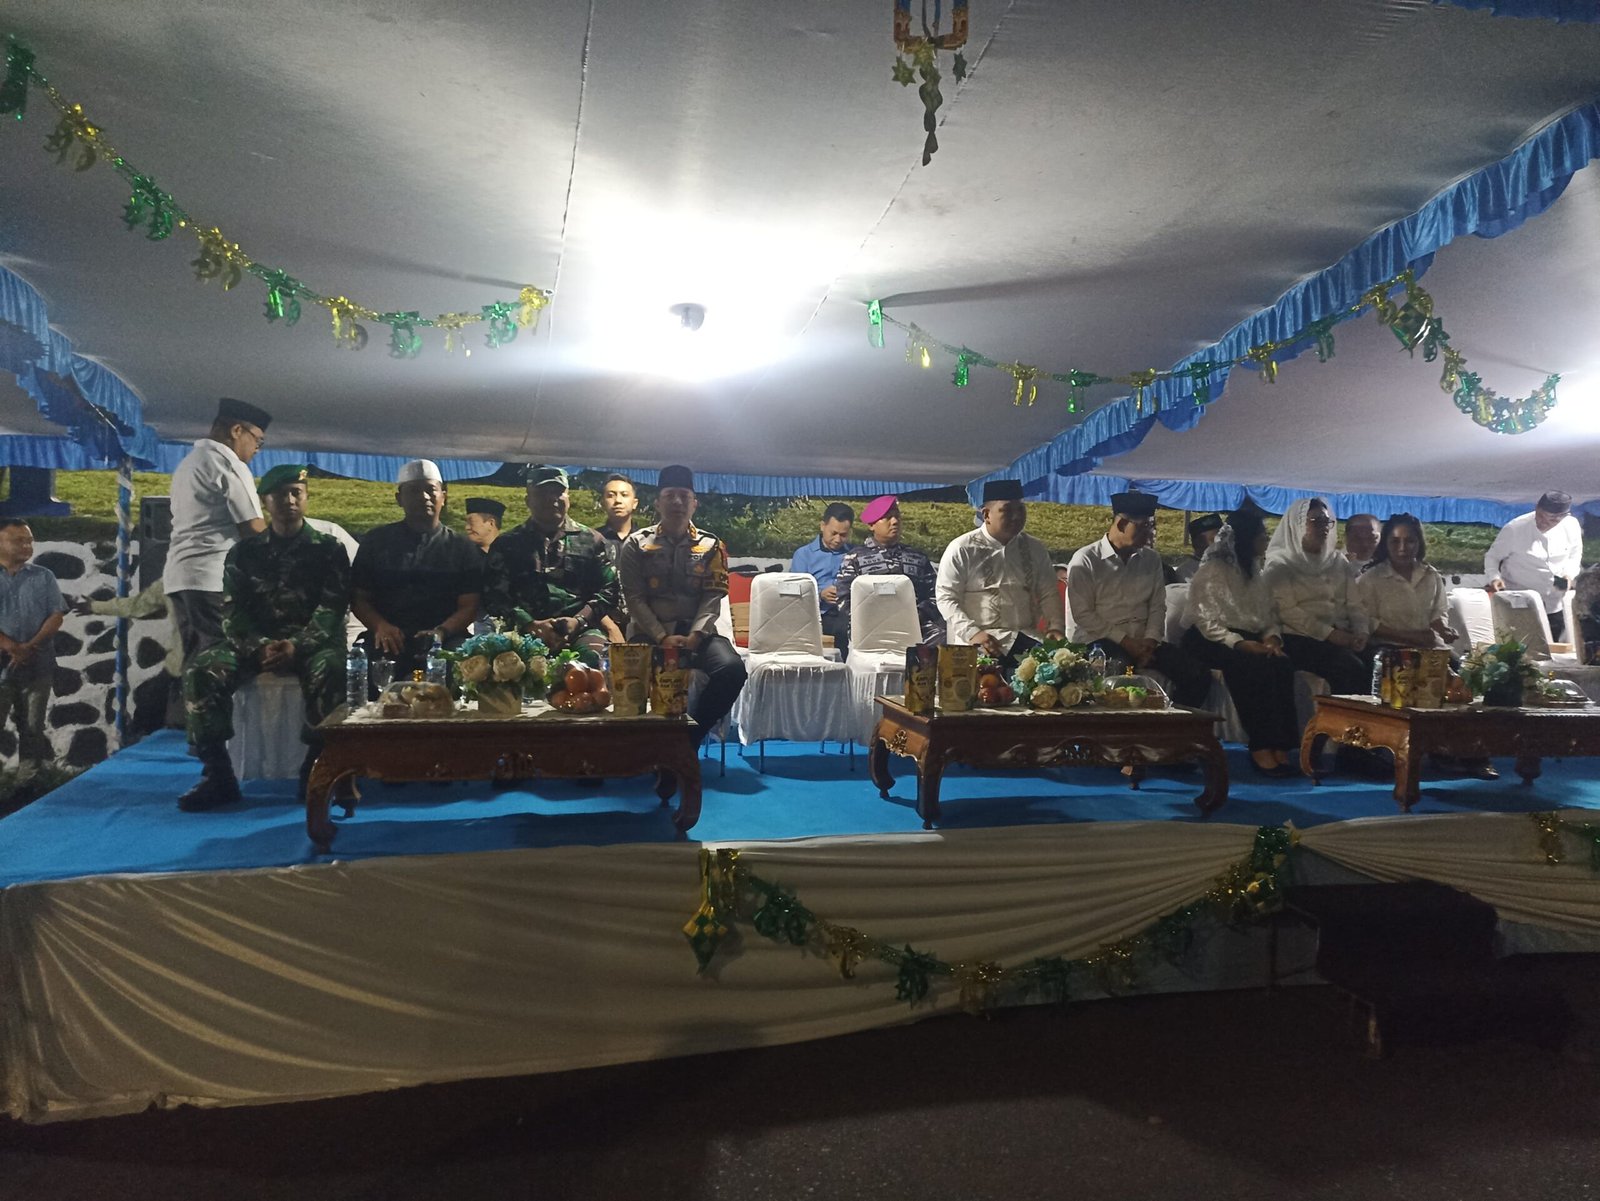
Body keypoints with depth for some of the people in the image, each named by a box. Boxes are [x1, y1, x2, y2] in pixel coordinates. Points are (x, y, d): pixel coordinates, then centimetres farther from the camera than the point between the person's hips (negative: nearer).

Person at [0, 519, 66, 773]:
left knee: (32, 727, 8)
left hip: (37, 665, 2)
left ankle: (31, 773, 15)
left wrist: (30, 646, -11)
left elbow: (57, 615, 2)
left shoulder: (43, 576, 7)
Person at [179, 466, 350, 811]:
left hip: (311, 642, -3)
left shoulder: (328, 549, 6)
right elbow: (232, 612, 4)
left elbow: (332, 609, -5)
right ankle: (217, 774, -19)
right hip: (254, 642, 3)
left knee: (328, 670, -37)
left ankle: (317, 768, -23)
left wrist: (297, 646, -23)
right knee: (202, 671, -25)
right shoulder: (244, 553, 13)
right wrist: (261, 647, -17)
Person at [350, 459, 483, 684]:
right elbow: (359, 597, 15)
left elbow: (469, 606, 6)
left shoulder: (462, 548, 13)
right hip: (387, 643, 1)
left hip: (443, 647, -1)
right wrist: (380, 626, -8)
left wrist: (440, 632, -15)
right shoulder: (376, 541, 16)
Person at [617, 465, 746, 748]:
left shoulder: (711, 546, 10)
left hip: (696, 631, 2)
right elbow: (634, 598, -2)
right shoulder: (637, 544, 7)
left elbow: (713, 597, 0)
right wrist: (662, 637, -16)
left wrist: (695, 635, -18)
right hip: (650, 632, -1)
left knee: (732, 669, -28)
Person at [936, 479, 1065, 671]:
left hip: (1026, 638, 5)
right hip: (979, 642, -4)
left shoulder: (1035, 549, 14)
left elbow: (1049, 593, 16)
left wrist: (1055, 626, -3)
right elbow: (946, 597, -4)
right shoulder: (961, 549, 0)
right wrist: (972, 633, -18)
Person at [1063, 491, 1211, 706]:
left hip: (1144, 640, 5)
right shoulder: (1085, 561, -5)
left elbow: (1157, 606, 11)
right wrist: (1125, 642, -14)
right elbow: (1082, 614, -10)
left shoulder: (1151, 559, 11)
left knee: (1199, 675, -10)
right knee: (1120, 669, -38)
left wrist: (1150, 640, -8)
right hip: (1100, 640, -5)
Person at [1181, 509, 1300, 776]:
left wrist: (1272, 636, -8)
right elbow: (1207, 621, -15)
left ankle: (1280, 746, -27)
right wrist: (1240, 643, -26)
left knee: (1282, 665, -25)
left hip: (1249, 639, 6)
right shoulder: (1212, 570, -6)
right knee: (1255, 665, -34)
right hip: (1209, 639, -6)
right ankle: (1261, 748, -30)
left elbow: (1269, 614, 14)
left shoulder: (1254, 569, 17)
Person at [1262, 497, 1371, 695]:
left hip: (1341, 636, 5)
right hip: (1301, 637, -5)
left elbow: (1354, 604, 12)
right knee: (1352, 669, -28)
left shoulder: (1339, 562, 18)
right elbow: (1287, 610, -10)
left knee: (1373, 665, -23)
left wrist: (1361, 631, -8)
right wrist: (1329, 633, -17)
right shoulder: (1281, 564, 1)